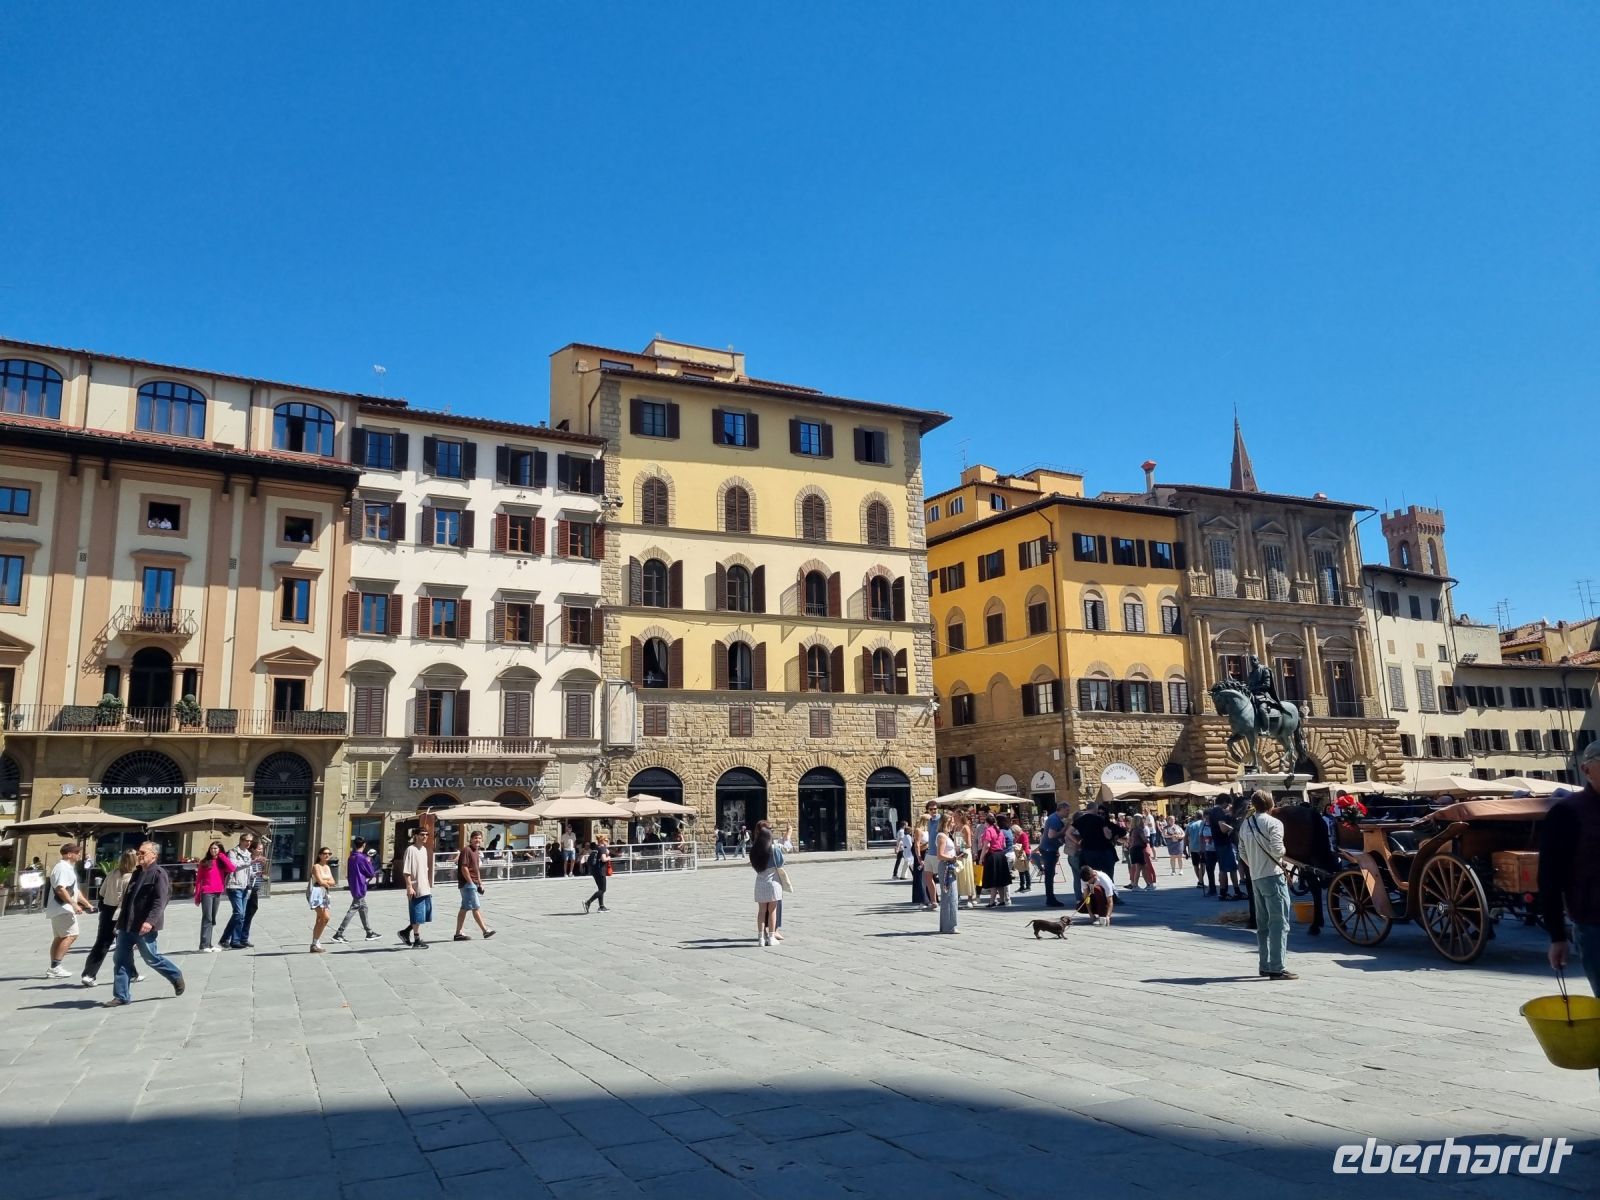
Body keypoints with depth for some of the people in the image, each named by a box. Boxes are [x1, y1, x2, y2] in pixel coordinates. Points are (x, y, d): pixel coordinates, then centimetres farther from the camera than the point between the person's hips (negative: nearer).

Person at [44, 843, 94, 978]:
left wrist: (87, 904, 25)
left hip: (62, 909, 11)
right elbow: (60, 889, -24)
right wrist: (74, 904, -26)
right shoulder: (62, 868, -14)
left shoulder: (69, 868, 20)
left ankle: (54, 968, 15)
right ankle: (55, 967, -14)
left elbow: (75, 890, 26)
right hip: (62, 908, -11)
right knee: (71, 935, -14)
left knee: (59, 938, 12)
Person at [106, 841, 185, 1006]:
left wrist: (150, 921, -31)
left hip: (144, 926, -9)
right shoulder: (137, 872, 15)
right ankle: (121, 996, 12)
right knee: (120, 959, 6)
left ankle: (176, 976, 23)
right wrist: (121, 920, 23)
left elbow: (160, 901, -21)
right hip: (127, 925, 9)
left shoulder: (158, 874, -13)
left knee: (151, 958, 2)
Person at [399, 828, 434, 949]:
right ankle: (417, 941, 9)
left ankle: (405, 932, 23)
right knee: (418, 917, 0)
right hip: (416, 889, -8)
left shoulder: (424, 850, 13)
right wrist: (409, 887, -20)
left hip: (425, 889, 8)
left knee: (425, 915, 11)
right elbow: (406, 871, -15)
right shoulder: (411, 850, -12)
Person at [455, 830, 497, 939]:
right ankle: (485, 930, -3)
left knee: (464, 909, 10)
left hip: (473, 884, 9)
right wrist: (471, 882, -18)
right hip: (467, 883, -9)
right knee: (476, 907, -6)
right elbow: (464, 868, -18)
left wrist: (479, 883, 21)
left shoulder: (477, 852, 16)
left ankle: (458, 933, 13)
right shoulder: (467, 850, -12)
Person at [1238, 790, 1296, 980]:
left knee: (1263, 923, 14)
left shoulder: (1246, 824, 10)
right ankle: (1277, 968, -7)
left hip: (1255, 878, 7)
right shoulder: (1273, 823, -11)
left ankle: (1265, 965, 18)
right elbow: (1277, 850, -19)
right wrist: (1281, 858, 1)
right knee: (1279, 923, -5)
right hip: (1273, 876, -7)